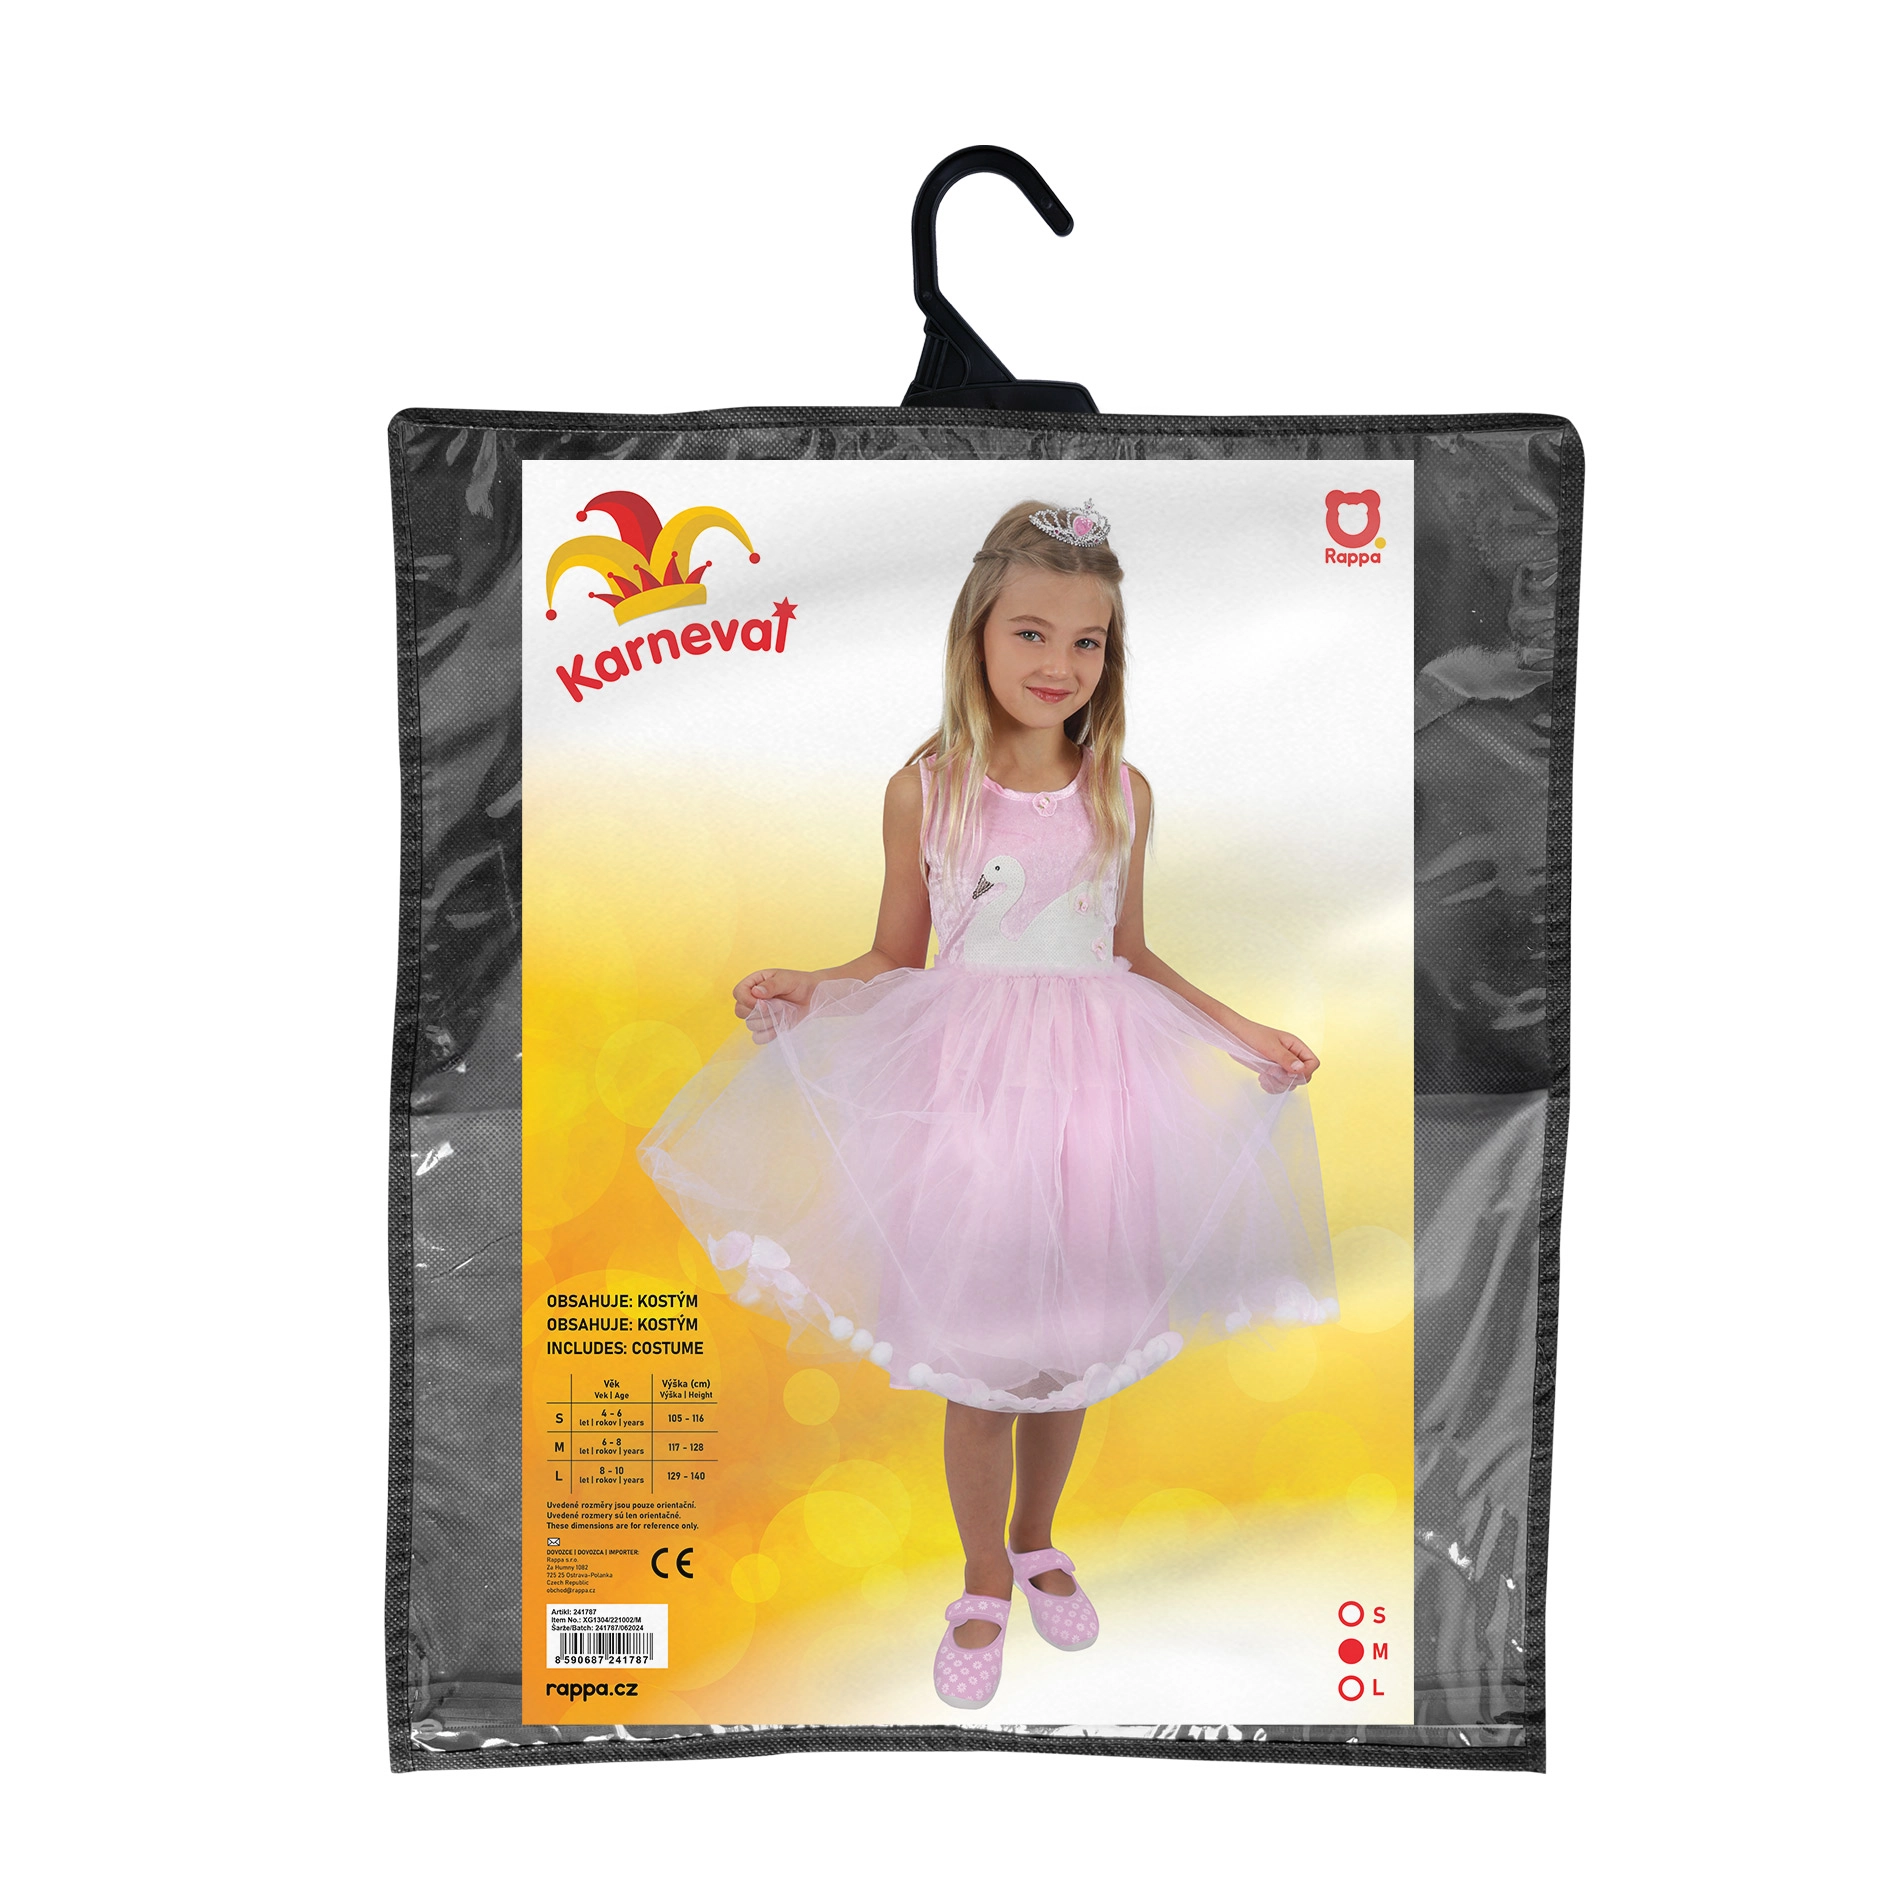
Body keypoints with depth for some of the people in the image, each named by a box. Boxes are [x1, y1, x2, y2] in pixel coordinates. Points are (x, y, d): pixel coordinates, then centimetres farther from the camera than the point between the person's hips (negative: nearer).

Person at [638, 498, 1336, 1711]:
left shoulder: (1122, 793, 1)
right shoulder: (925, 790, -6)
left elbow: (1128, 954, 11)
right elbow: (896, 961, 2)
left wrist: (1243, 1033, 7)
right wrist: (806, 991, -16)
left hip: (1089, 1082, 2)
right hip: (967, 1086, -2)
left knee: (1068, 1347, 15)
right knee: (978, 1364, 9)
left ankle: (1038, 1543, 45)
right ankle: (986, 1582, 36)